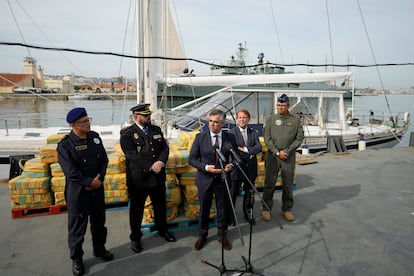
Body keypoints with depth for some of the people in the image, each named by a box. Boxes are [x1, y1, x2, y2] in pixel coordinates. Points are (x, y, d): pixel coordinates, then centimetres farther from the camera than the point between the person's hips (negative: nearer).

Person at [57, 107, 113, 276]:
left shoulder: (95, 137, 1)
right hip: (77, 190, -5)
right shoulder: (65, 144, -15)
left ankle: (99, 249, 40)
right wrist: (90, 182, -15)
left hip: (97, 187, 5)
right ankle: (76, 259, 28)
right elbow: (71, 171, -19)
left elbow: (104, 160, 3)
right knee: (77, 225, 8)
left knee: (99, 220, 19)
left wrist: (99, 179, -10)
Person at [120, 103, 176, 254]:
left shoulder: (156, 129, 8)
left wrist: (161, 162, -16)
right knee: (136, 209, 10)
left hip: (158, 177, 5)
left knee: (160, 205, 19)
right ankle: (135, 237, 29)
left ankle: (162, 230, 41)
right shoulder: (127, 133, -9)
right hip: (138, 178, -5)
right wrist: (151, 167, -22)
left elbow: (165, 148, 5)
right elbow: (131, 154, -18)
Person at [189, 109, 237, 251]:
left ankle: (222, 236, 36)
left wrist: (231, 165, -15)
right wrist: (206, 167, -19)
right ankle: (202, 235, 36)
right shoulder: (200, 137, -7)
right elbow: (192, 159, -5)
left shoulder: (230, 138, -4)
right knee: (204, 209, 14)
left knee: (222, 209, 14)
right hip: (205, 179, -1)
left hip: (223, 179, 1)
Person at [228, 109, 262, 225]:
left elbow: (259, 147, -6)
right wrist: (249, 155, -16)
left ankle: (248, 214, 33)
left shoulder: (253, 133, 8)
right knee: (233, 194, 6)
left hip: (251, 169, 4)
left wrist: (245, 149, -17)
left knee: (249, 193, 15)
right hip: (237, 168, -3)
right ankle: (230, 216, 21)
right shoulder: (231, 132, -5)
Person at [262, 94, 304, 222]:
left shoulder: (296, 120, 4)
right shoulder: (271, 119, 3)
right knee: (269, 183, 2)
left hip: (289, 157, 1)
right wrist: (277, 152, -10)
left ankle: (287, 209, 22)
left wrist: (287, 151, -9)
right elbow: (267, 137, -2)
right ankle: (266, 209, 14)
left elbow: (299, 138, 0)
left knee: (288, 184, 8)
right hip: (272, 156, 0)